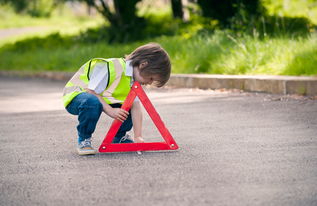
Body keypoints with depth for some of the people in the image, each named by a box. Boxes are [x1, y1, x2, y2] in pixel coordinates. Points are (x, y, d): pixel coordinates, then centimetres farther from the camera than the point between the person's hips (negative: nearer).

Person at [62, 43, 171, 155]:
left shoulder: (134, 79, -3)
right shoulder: (112, 68, -31)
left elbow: (136, 107, -9)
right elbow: (91, 92, -30)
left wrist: (138, 136, -17)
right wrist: (110, 110, -34)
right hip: (76, 95, -8)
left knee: (130, 107, -6)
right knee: (92, 102, -40)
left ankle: (120, 137, 16)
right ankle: (83, 140, -19)